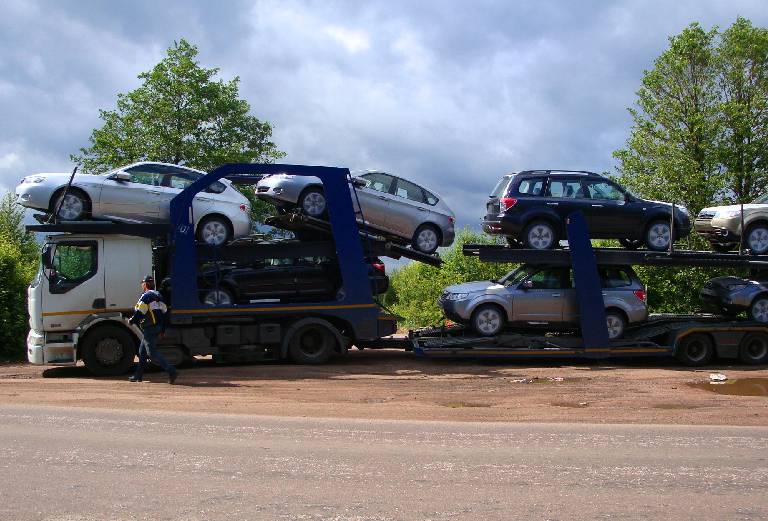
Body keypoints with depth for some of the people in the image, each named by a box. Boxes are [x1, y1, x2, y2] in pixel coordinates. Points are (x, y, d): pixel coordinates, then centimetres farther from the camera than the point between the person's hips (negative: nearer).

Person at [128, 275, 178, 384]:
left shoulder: (145, 296, -12)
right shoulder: (158, 296, 15)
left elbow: (139, 313, -19)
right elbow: (165, 313, 17)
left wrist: (131, 321, 0)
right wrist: (162, 329, 21)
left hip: (149, 329, -9)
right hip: (157, 328, 9)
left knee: (152, 353, -10)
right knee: (142, 351, 17)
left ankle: (171, 371, -19)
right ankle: (138, 375, 22)